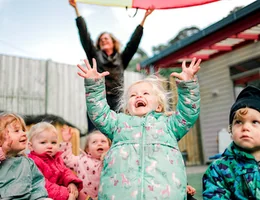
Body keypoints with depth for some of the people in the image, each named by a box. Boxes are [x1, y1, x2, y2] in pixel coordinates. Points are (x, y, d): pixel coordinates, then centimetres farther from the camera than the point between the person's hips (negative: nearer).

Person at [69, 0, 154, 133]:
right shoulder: (95, 56, 15)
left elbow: (133, 42, 13)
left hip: (116, 103, 1)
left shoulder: (121, 58, 17)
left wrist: (144, 18, 11)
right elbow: (85, 36, 11)